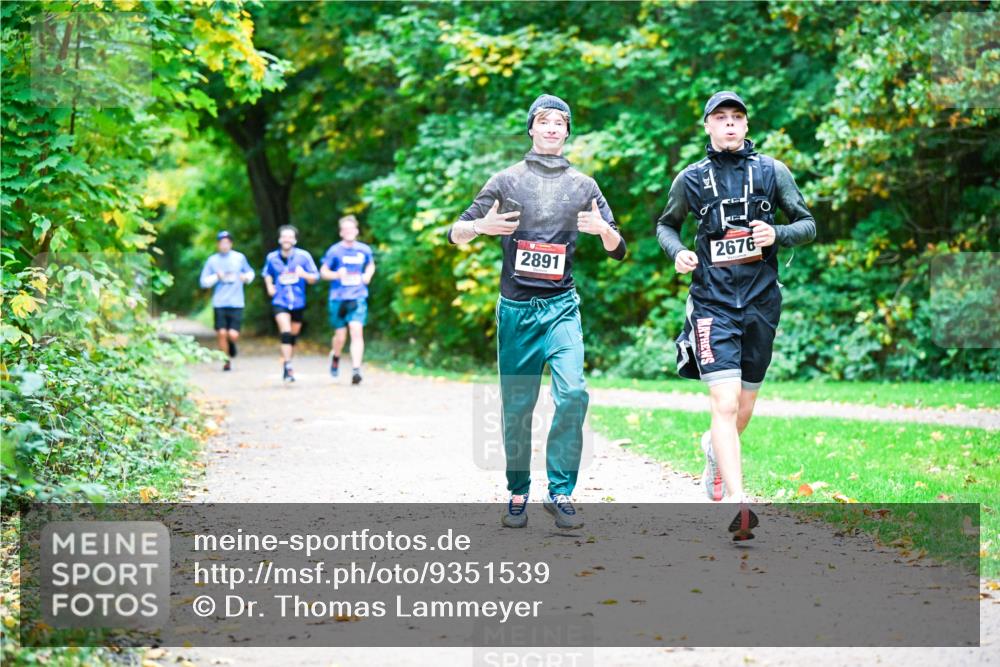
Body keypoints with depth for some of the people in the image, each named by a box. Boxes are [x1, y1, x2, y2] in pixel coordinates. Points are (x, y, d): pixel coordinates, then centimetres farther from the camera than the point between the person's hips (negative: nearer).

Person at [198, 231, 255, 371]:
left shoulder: (240, 258, 5)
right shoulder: (212, 260, 3)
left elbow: (250, 272, 21)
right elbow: (203, 282, 3)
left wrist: (247, 277, -1)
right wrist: (217, 277, -12)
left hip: (236, 303, 0)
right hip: (219, 303, 0)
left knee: (233, 335, -9)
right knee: (221, 333, -6)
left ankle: (231, 345, 28)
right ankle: (226, 361, 14)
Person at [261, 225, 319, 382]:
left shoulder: (303, 256, -5)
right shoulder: (272, 257, 0)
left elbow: (315, 278, -1)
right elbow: (266, 274, 21)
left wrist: (304, 274, -22)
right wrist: (269, 286, 2)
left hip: (298, 302, 1)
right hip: (280, 302, -1)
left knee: (293, 335, 12)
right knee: (286, 333, -19)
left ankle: (286, 361, 33)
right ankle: (287, 367, -20)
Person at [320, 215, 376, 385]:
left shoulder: (364, 250, 4)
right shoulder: (334, 251, -3)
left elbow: (371, 265, 23)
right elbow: (323, 272, 3)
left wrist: (368, 275, 2)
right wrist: (337, 275, -16)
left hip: (358, 298, 1)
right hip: (338, 299, -1)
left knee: (357, 331, -16)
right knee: (340, 336, 6)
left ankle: (356, 370, -19)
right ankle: (335, 356, 40)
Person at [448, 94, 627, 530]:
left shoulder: (583, 185, 11)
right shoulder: (507, 181, 8)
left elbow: (617, 250, 11)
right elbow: (456, 235, 9)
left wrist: (603, 229, -12)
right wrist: (481, 226, -15)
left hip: (561, 306, 0)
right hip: (515, 307, 0)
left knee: (572, 395, -16)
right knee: (517, 406, 1)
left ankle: (560, 492, -8)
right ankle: (518, 494, 13)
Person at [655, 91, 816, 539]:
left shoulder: (772, 171, 5)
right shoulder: (691, 179, 4)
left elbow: (808, 224, 7)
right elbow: (666, 224, 19)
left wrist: (777, 235, -14)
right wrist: (677, 252, -3)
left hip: (761, 302, 2)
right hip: (713, 303, -2)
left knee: (744, 409, 15)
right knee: (725, 404, -18)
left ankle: (715, 449, 48)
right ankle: (737, 502, -24)